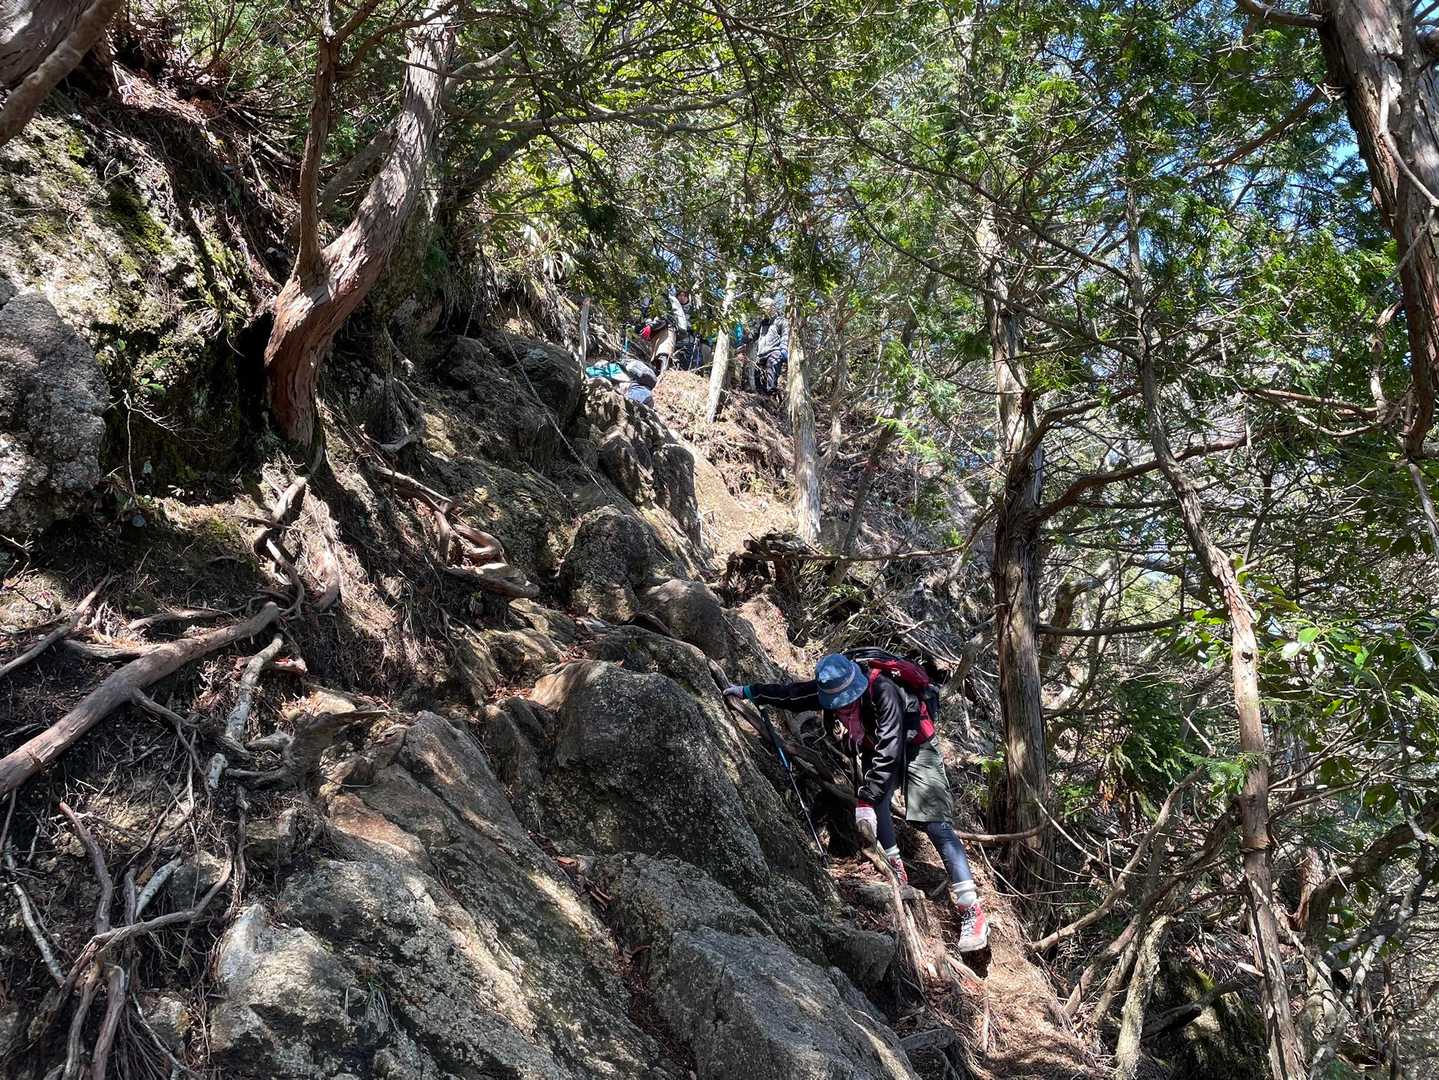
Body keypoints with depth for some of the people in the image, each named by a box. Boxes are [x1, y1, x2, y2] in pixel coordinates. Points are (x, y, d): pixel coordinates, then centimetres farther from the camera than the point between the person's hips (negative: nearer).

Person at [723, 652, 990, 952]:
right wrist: (749, 691, 7)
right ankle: (896, 871, -6)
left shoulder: (882, 690, -35)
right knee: (874, 798, -23)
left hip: (913, 747, -6)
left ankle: (972, 911, -18)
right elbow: (791, 693, 4)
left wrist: (866, 800, -37)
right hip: (875, 751, 6)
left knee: (936, 825, -15)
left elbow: (889, 751, -36)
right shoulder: (828, 689, -15)